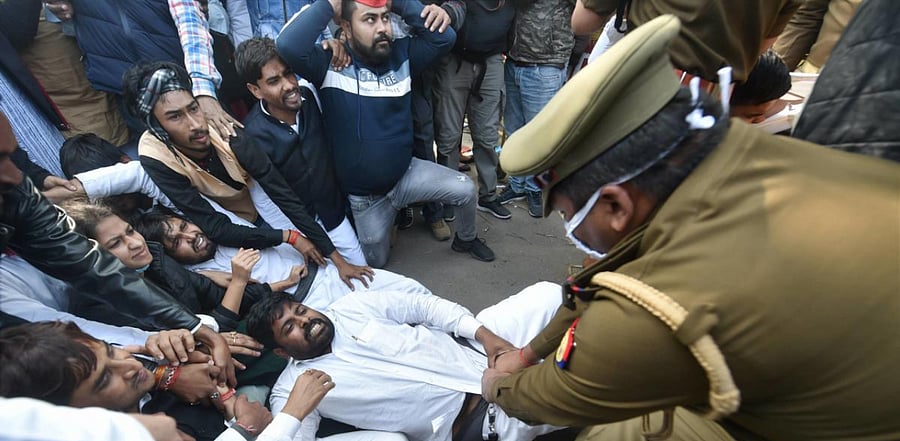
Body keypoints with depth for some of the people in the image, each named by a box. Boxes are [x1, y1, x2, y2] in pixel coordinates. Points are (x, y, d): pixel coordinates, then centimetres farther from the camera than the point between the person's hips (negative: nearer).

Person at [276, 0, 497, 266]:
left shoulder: (401, 54, -6)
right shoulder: (331, 64, -17)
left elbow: (444, 38, -15)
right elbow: (288, 46, -35)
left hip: (407, 173, 2)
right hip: (364, 196, -1)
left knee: (465, 189, -15)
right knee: (376, 262, 17)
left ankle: (466, 239, 18)